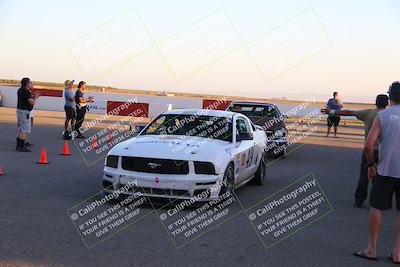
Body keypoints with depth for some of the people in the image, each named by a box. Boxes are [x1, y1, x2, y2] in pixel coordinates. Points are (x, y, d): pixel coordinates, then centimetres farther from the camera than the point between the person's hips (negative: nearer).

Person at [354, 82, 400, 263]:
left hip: (385, 169, -1)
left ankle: (371, 250, 15)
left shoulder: (382, 115, -6)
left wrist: (371, 165, 1)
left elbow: (368, 145, -13)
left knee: (376, 207, 10)